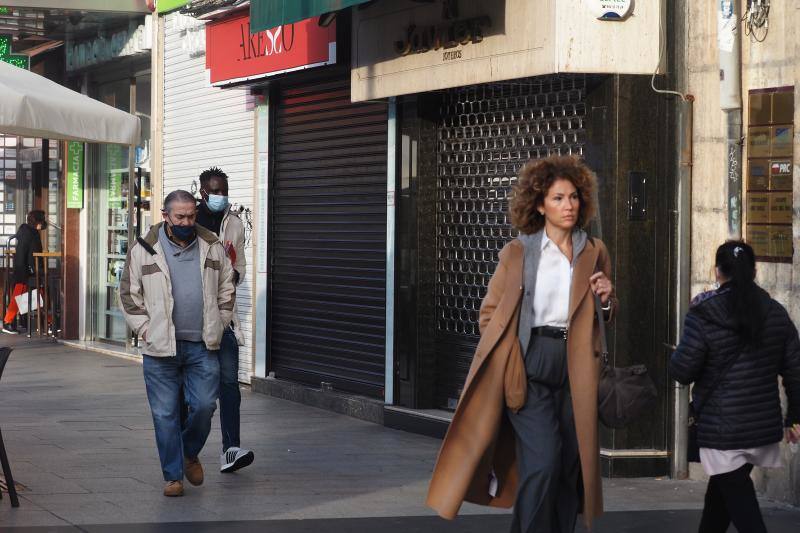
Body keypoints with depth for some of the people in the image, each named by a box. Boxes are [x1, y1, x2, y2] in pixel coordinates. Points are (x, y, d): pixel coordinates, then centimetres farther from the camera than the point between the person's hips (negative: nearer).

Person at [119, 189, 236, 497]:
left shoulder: (212, 247, 7)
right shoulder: (144, 250, 0)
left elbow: (227, 288, 16)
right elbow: (129, 294, 4)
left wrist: (219, 324, 9)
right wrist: (145, 329, -2)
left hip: (202, 346, 2)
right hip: (160, 347, -1)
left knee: (204, 406, -2)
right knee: (165, 414, 1)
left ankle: (190, 454, 27)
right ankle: (173, 476, 11)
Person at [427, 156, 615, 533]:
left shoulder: (594, 253, 10)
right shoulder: (517, 252, 3)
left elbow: (605, 319, 21)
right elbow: (490, 311, 8)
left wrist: (606, 300, -2)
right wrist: (504, 361, -3)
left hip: (576, 371, 3)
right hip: (530, 369, -3)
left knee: (570, 466, 6)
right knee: (543, 462, -15)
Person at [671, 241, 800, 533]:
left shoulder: (703, 314, -11)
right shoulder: (776, 313, 3)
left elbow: (681, 371, -10)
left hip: (722, 428, -5)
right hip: (765, 425, 5)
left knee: (739, 501, -1)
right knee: (721, 489, 22)